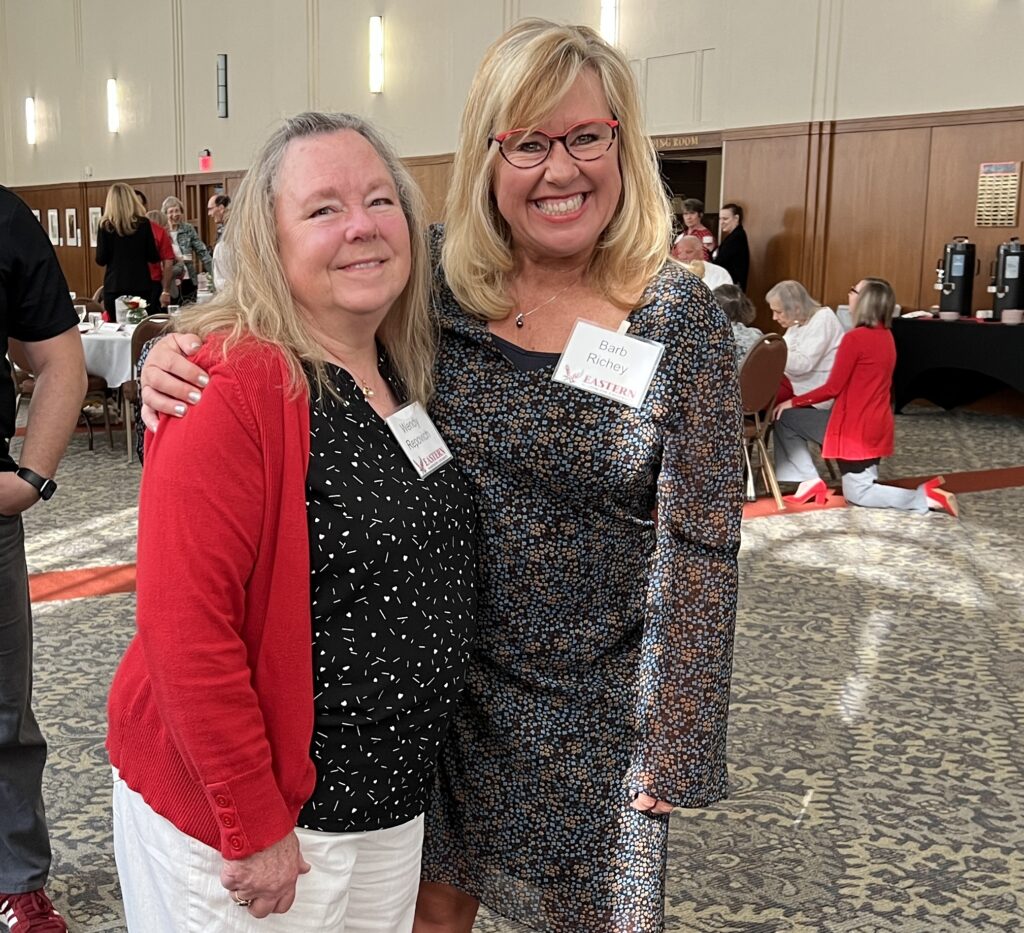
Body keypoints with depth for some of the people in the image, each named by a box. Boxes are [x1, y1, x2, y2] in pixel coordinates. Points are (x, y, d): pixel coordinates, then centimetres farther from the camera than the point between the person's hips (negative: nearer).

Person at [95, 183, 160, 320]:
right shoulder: (143, 223, -1)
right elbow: (154, 257, 1)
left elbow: (101, 260, -3)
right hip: (141, 285, 1)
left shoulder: (105, 225, -2)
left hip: (114, 286, 0)